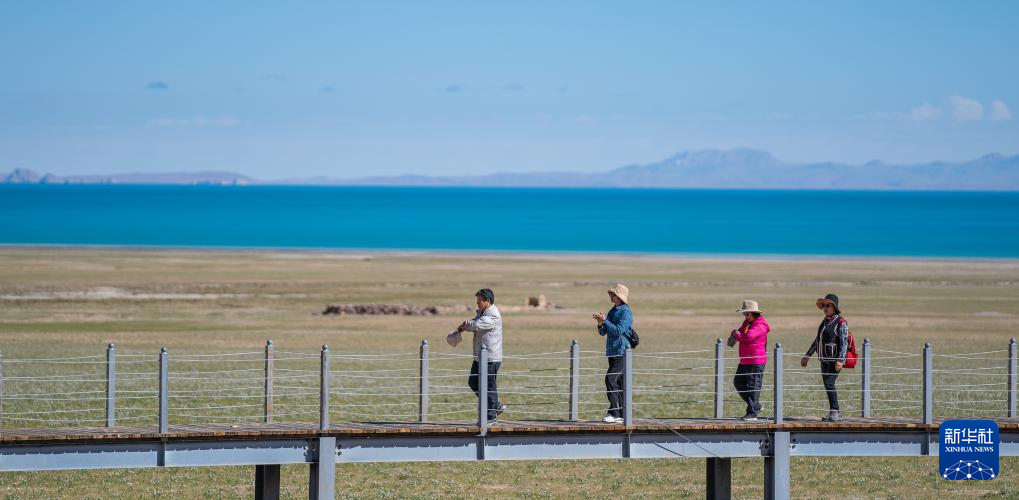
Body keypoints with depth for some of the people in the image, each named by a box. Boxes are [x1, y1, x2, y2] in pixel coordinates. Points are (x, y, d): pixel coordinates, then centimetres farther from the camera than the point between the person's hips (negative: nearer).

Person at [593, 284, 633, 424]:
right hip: (612, 351, 9)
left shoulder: (625, 312, -10)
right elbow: (603, 332, 17)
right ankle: (622, 414, 12)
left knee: (611, 380, -16)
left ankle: (614, 413, -16)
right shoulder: (612, 311, 17)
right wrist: (600, 323, -3)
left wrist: (605, 321, -19)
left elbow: (619, 330, -20)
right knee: (619, 383, 9)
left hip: (622, 351, -9)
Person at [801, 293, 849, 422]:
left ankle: (834, 412, -13)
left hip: (835, 359, -8)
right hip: (824, 359, 8)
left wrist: (840, 360, -24)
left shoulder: (841, 322, -10)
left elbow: (844, 343, -15)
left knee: (829, 383, -17)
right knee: (828, 386, 8)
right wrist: (807, 355, 21)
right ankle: (835, 414, 15)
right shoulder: (825, 321, 14)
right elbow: (817, 340, 22)